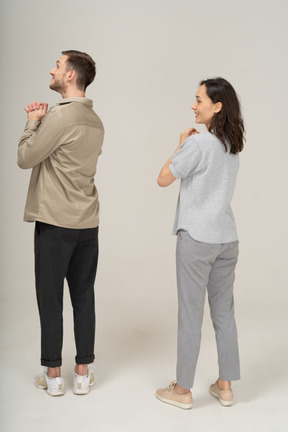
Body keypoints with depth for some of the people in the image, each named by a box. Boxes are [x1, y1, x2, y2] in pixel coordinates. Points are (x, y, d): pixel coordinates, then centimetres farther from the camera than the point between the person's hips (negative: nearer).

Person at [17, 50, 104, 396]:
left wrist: (32, 121, 3)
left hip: (55, 222, -7)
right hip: (88, 223, 7)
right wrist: (41, 121, 8)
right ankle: (83, 373, 19)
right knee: (83, 297, 11)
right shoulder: (95, 121, 12)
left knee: (50, 298, 4)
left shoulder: (60, 115, -15)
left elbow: (26, 158, -10)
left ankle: (52, 375, 14)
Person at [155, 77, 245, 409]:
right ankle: (225, 386, 22)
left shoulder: (198, 143, -15)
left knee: (190, 314, 2)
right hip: (227, 237, 7)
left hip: (196, 238, -7)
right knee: (224, 312, 13)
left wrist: (181, 145, 2)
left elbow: (164, 179, -9)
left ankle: (183, 390, 13)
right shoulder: (233, 146, 10)